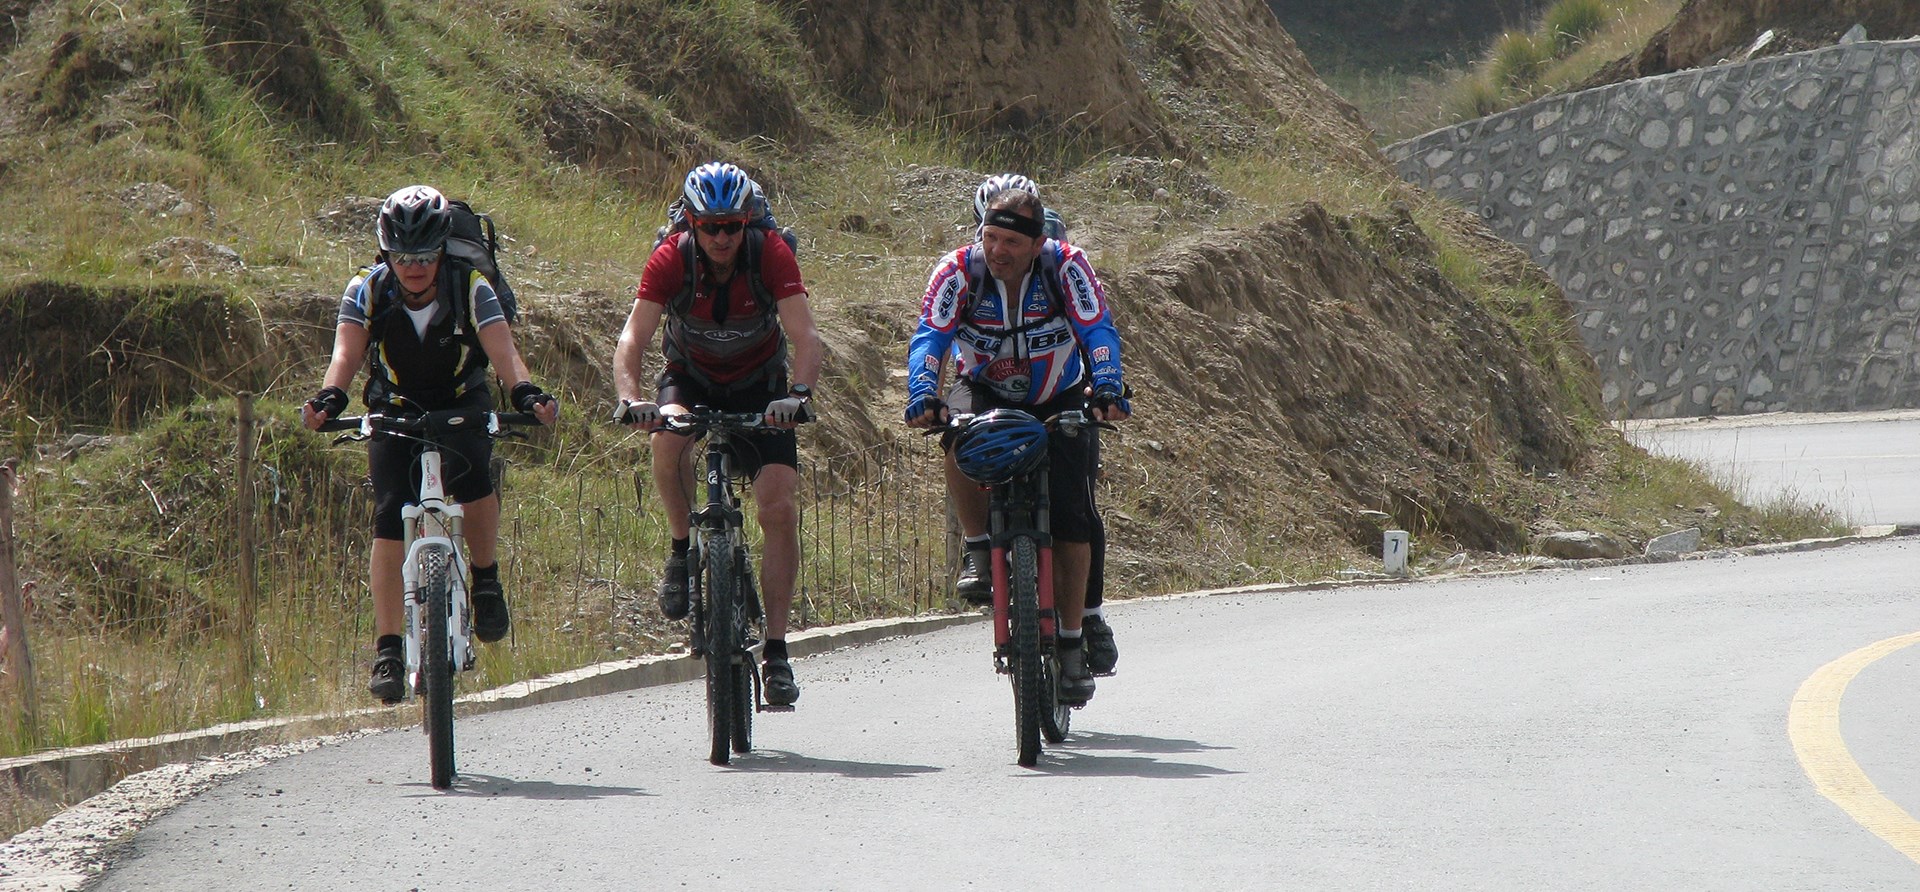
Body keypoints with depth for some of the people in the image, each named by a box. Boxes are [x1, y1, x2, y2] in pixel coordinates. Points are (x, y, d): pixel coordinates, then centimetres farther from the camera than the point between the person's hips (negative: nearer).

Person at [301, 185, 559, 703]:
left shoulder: (471, 288, -21)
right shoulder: (367, 291, -18)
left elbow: (503, 352, -32)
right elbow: (346, 353, -31)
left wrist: (526, 393, -52)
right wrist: (329, 398, -51)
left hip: (462, 404, -1)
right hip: (395, 411, 1)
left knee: (470, 472, -32)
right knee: (390, 518, -16)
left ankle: (486, 579, -7)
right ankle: (387, 649, -13)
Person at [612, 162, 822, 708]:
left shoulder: (772, 255, -22)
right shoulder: (671, 259, -22)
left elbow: (805, 337, -30)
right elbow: (633, 338, -29)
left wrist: (797, 393, -49)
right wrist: (631, 399, -48)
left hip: (757, 386, 0)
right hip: (691, 379, 0)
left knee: (778, 506, -17)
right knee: (669, 434, -35)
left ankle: (776, 650, -12)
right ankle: (683, 551, -10)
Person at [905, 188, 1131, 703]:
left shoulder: (1066, 266, -24)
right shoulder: (959, 271, -23)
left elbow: (1097, 331, -31)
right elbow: (930, 337, -31)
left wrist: (1107, 389, -50)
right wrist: (923, 395, -50)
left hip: (1059, 399, 0)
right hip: (987, 392, 0)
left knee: (1071, 521, -13)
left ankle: (1072, 644, -1)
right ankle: (980, 552, -14)